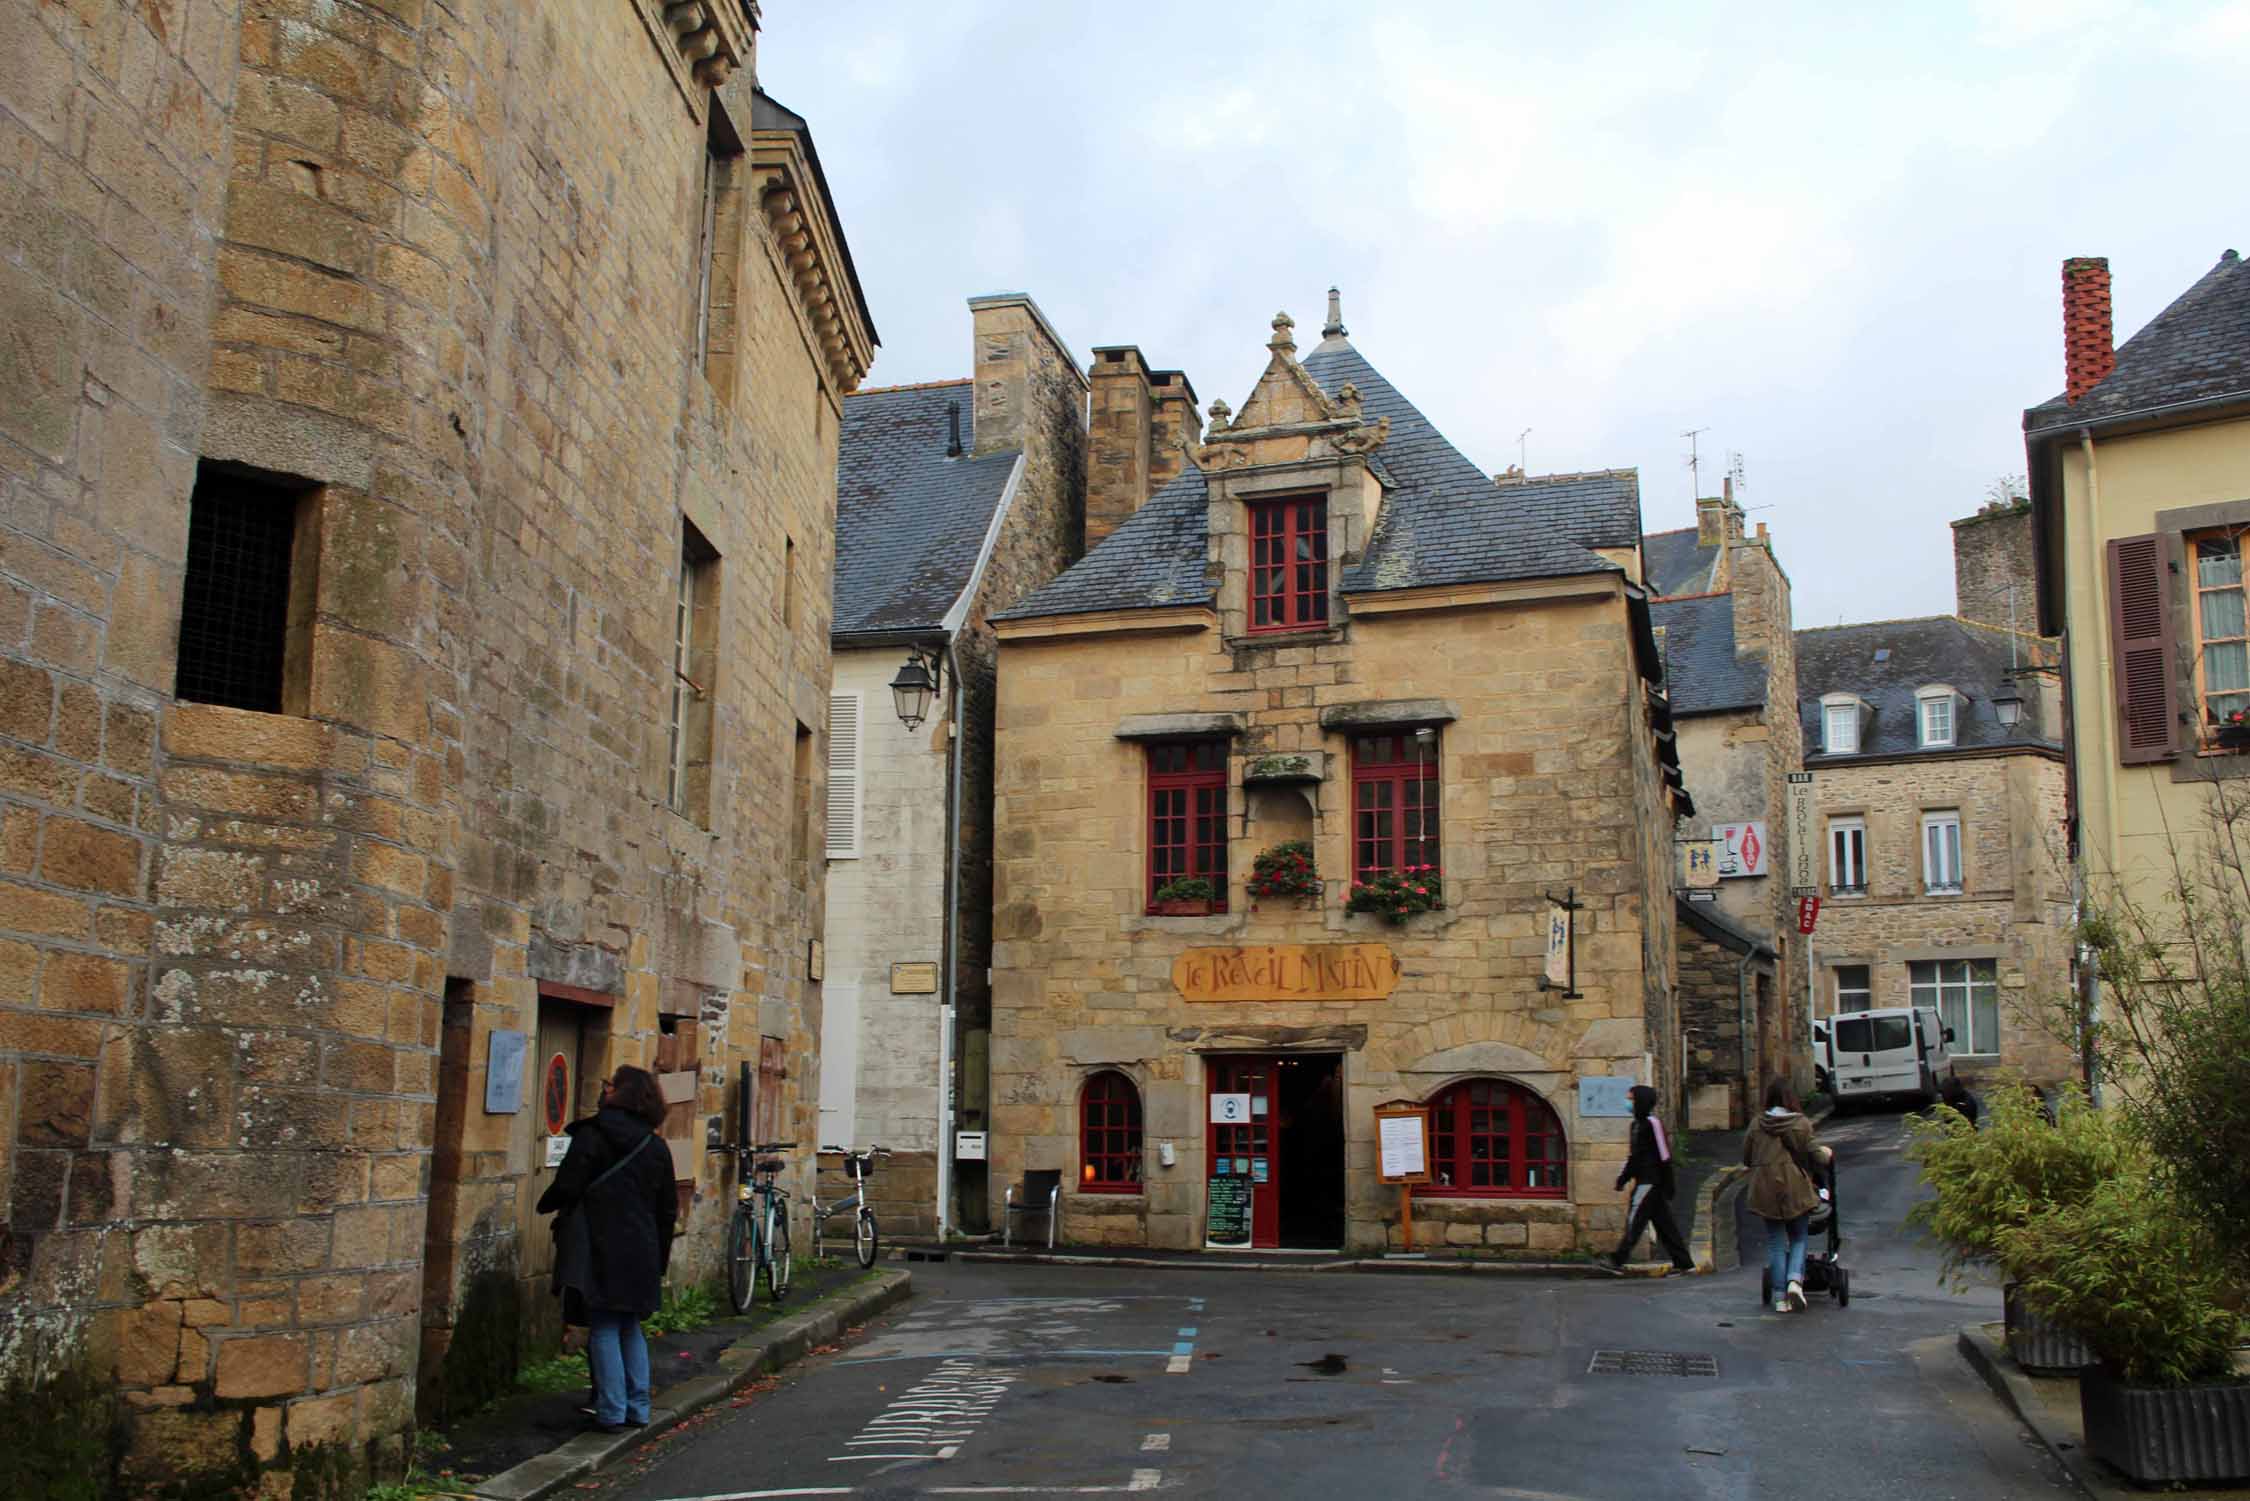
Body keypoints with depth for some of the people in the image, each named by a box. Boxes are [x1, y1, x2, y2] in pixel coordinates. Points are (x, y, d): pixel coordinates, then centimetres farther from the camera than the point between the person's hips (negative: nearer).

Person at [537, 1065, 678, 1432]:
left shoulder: (591, 1136, -8)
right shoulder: (657, 1147, 9)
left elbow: (567, 1188, -11)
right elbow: (668, 1208, 13)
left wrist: (547, 1205, 11)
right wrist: (660, 1256, 21)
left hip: (601, 1250, -5)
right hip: (641, 1253, 5)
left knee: (604, 1329, 1)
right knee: (630, 1328, 15)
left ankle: (612, 1412, 0)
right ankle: (638, 1409, 16)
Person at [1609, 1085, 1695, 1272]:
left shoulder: (1652, 1123, -13)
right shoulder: (1637, 1124, 16)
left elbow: (1664, 1155, -15)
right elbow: (1634, 1156, 23)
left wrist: (1668, 1185, -16)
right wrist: (1624, 1177, 14)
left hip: (1651, 1181, -10)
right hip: (1643, 1181, 10)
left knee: (1635, 1220, -10)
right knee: (1664, 1223, 10)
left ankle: (1618, 1261, -12)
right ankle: (1684, 1263, 14)